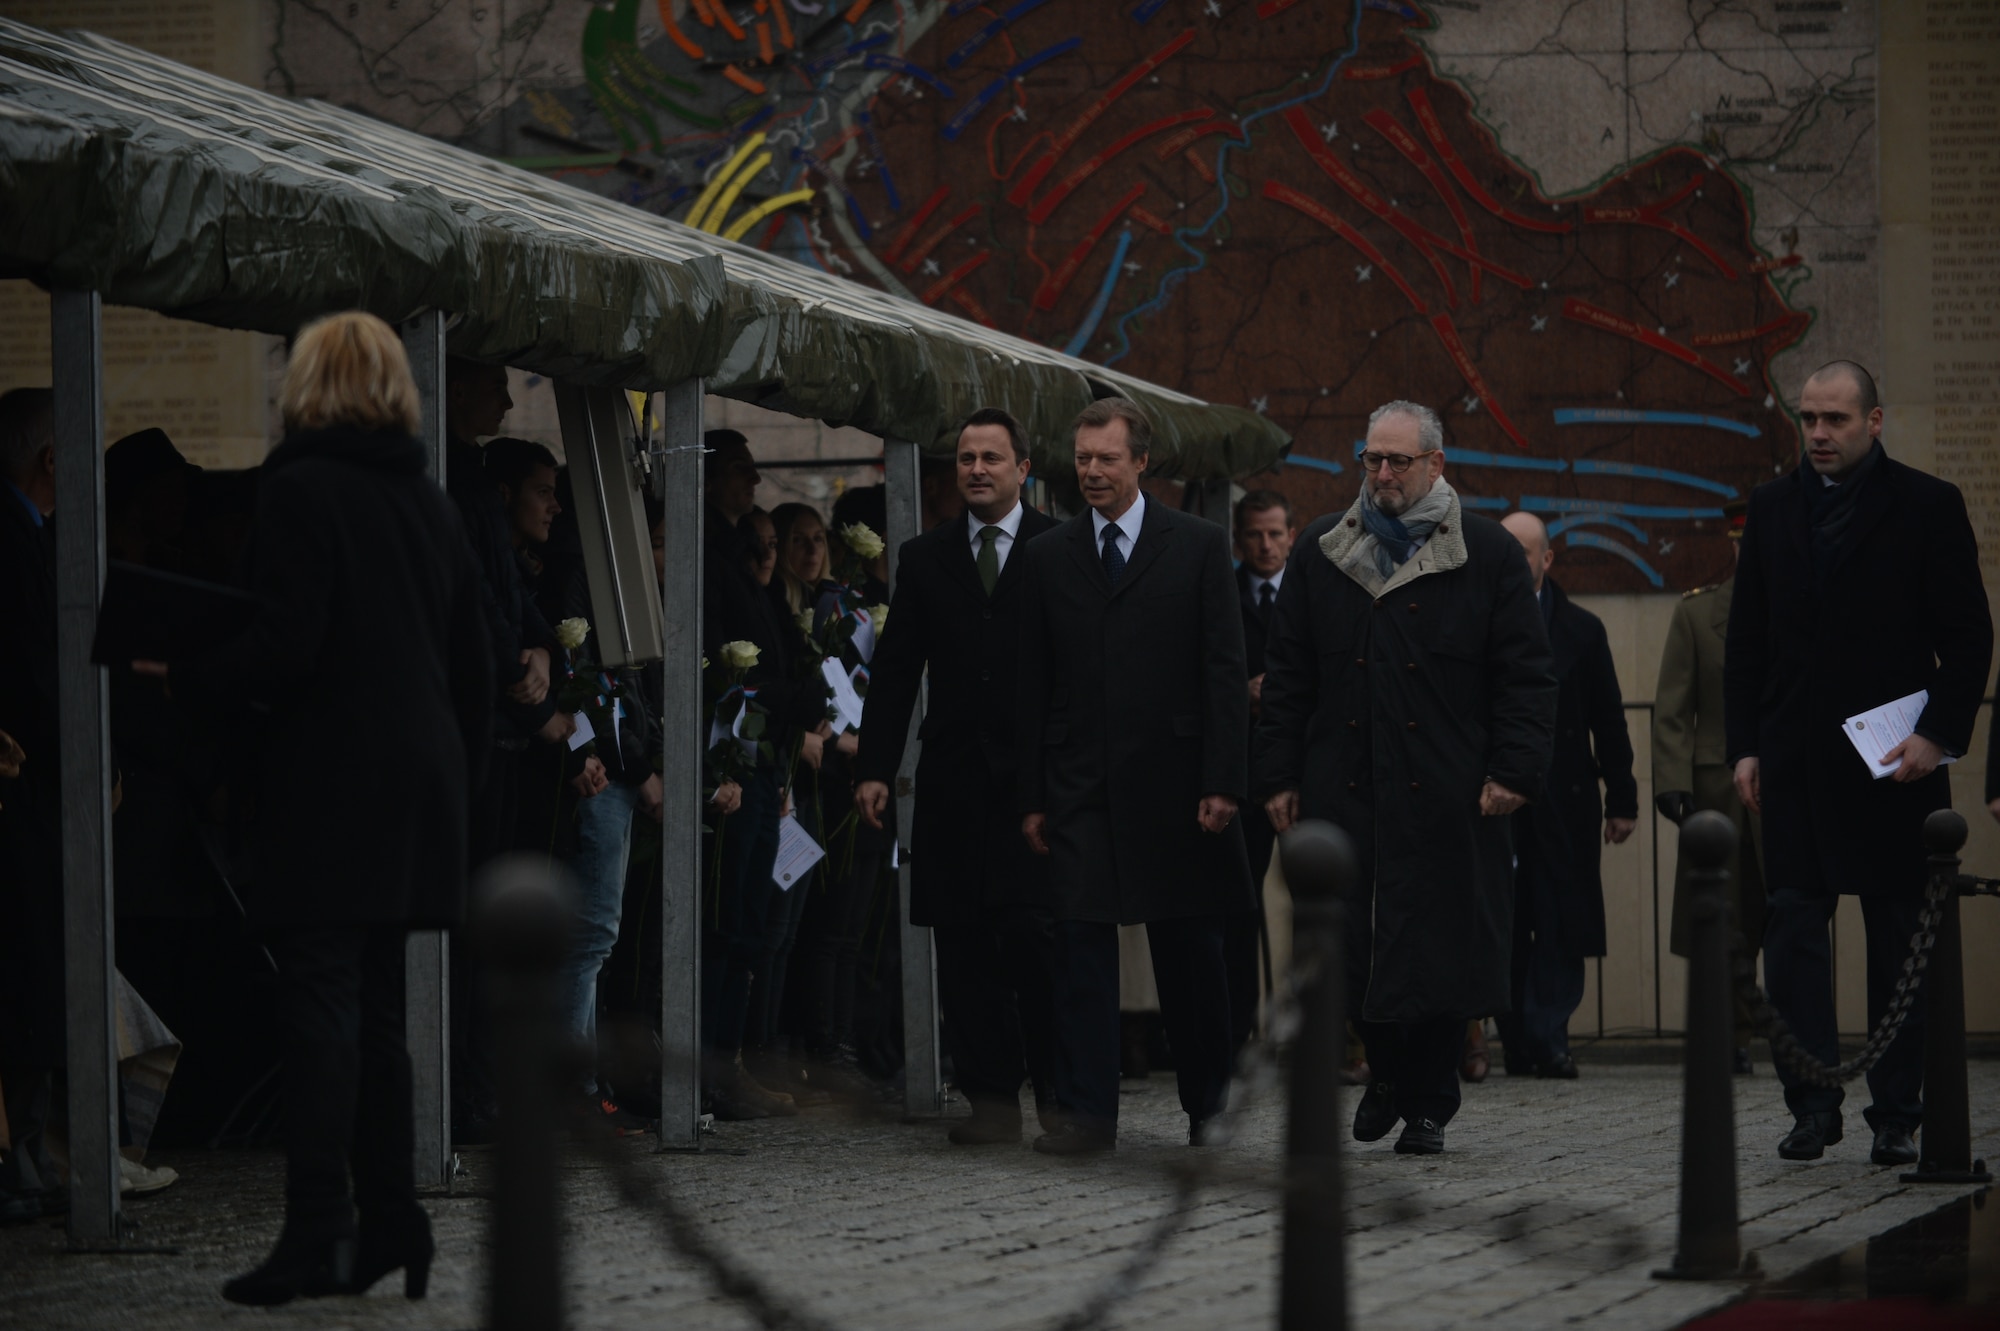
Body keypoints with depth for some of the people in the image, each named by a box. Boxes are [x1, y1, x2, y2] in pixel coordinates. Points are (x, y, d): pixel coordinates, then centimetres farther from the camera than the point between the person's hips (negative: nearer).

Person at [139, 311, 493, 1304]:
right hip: (420, 781, 7)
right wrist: (459, 776, 21)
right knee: (375, 1008, 12)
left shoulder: (300, 489, -9)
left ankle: (317, 1230, -11)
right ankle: (390, 1218, 11)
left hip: (329, 777, -7)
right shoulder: (429, 502, 14)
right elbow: (475, 666, 15)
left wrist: (184, 679, -4)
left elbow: (287, 644, -18)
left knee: (321, 1006, -8)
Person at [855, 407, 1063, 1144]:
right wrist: (874, 768, 2)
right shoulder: (925, 558, 12)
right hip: (954, 777, 3)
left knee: (1034, 934, -6)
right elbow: (894, 670, 11)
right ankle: (992, 1097, 6)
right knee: (964, 943, 1)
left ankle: (1060, 1090, 7)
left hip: (1037, 775, -3)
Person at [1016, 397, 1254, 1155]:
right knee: (1081, 945, -3)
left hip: (1173, 779, -1)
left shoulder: (1197, 547, 2)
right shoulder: (1048, 558, 8)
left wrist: (1223, 780, -10)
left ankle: (1208, 1100, 21)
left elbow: (1224, 670, -2)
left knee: (1189, 949, 7)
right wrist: (1031, 797, 2)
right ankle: (1088, 1113, -1)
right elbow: (1032, 686, 8)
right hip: (1081, 786, 2)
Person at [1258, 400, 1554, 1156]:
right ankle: (1389, 1071, 24)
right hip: (1344, 792, 2)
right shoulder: (1322, 553, 11)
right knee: (1352, 944, 1)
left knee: (1438, 948, -1)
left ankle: (1428, 1104, 12)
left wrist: (1515, 772, -8)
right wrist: (1279, 776, 6)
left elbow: (1526, 674, 1)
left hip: (1447, 799, -2)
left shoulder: (1486, 554, 3)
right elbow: (1286, 674, 12)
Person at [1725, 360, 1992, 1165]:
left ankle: (1897, 1114, 8)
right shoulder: (1774, 508, 11)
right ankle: (1812, 1105, -2)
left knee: (1899, 939, 2)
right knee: (1792, 930, -5)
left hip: (1893, 764, -3)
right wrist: (1745, 746, 4)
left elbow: (1968, 636, -1)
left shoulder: (1928, 507, 0)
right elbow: (1746, 639, 12)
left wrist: (1938, 735, -10)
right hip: (1795, 760, 3)